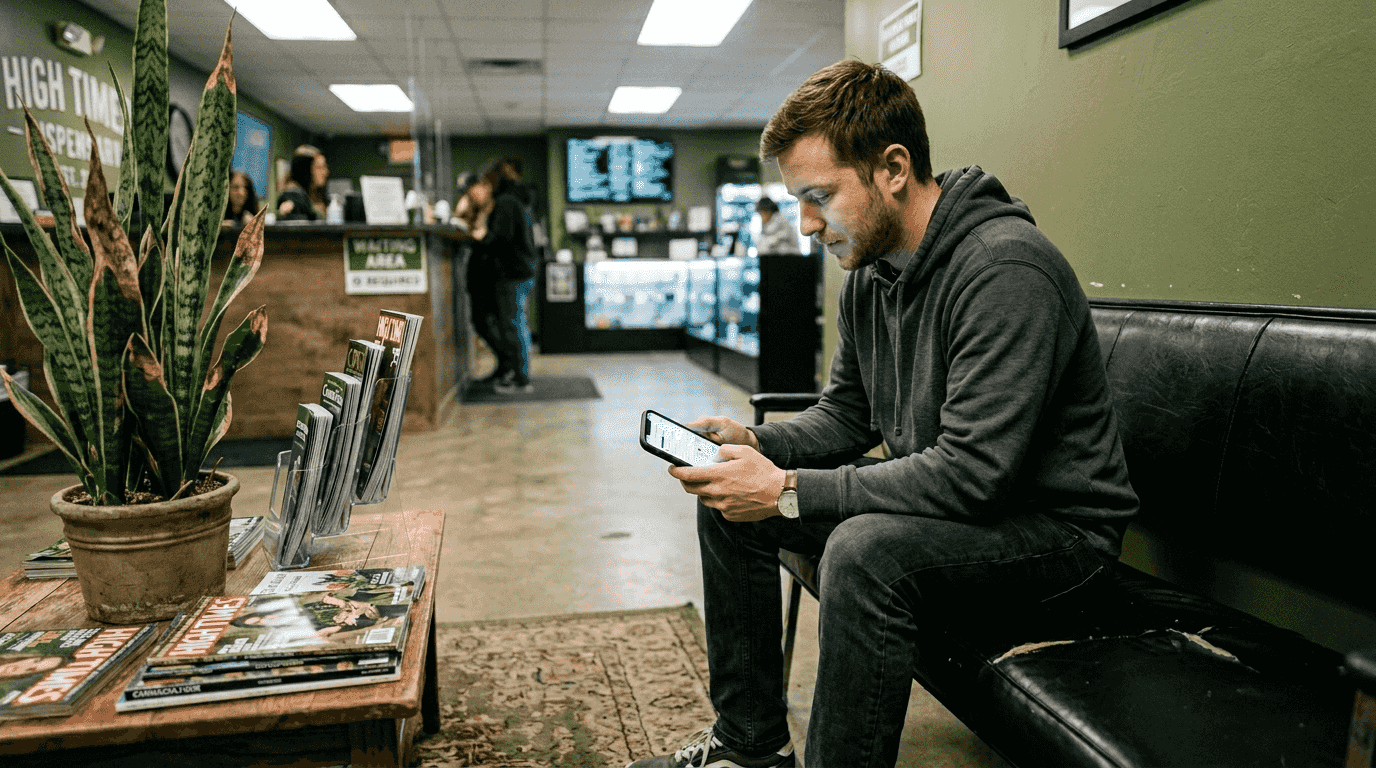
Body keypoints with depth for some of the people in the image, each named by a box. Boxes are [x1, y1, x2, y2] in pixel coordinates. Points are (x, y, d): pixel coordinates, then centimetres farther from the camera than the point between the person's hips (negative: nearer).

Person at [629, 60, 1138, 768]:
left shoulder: (1005, 269, -26)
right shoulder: (868, 272, 3)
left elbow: (974, 472, -31)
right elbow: (845, 418, 10)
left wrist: (788, 491, -29)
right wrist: (756, 444, -10)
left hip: (1057, 524, -8)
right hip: (941, 497, 9)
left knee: (866, 549, -37)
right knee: (728, 502, 3)